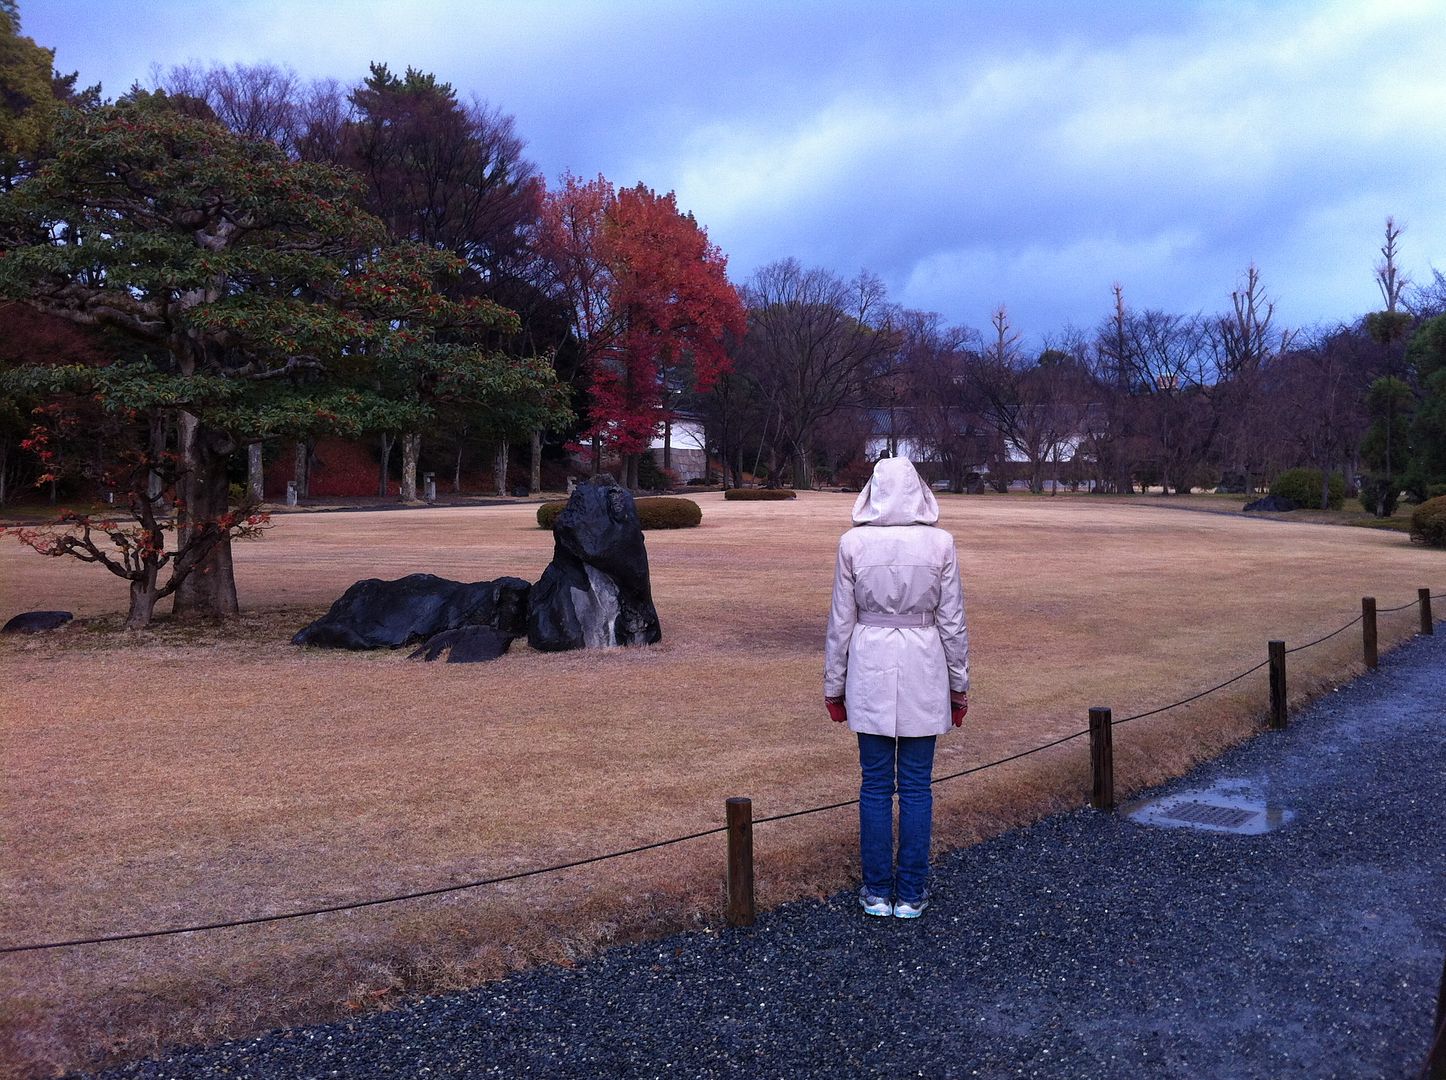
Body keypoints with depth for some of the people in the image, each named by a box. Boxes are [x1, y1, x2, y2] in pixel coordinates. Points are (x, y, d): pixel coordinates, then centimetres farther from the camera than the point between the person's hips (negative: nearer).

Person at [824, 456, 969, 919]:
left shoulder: (853, 543, -6)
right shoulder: (940, 543, -5)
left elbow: (841, 620, -2)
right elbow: (952, 621, -1)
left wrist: (833, 685, 8)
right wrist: (959, 684, 10)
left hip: (870, 672, 0)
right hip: (923, 672, 0)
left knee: (875, 784, 10)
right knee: (916, 786, 9)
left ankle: (877, 892, 19)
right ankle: (911, 894, 18)